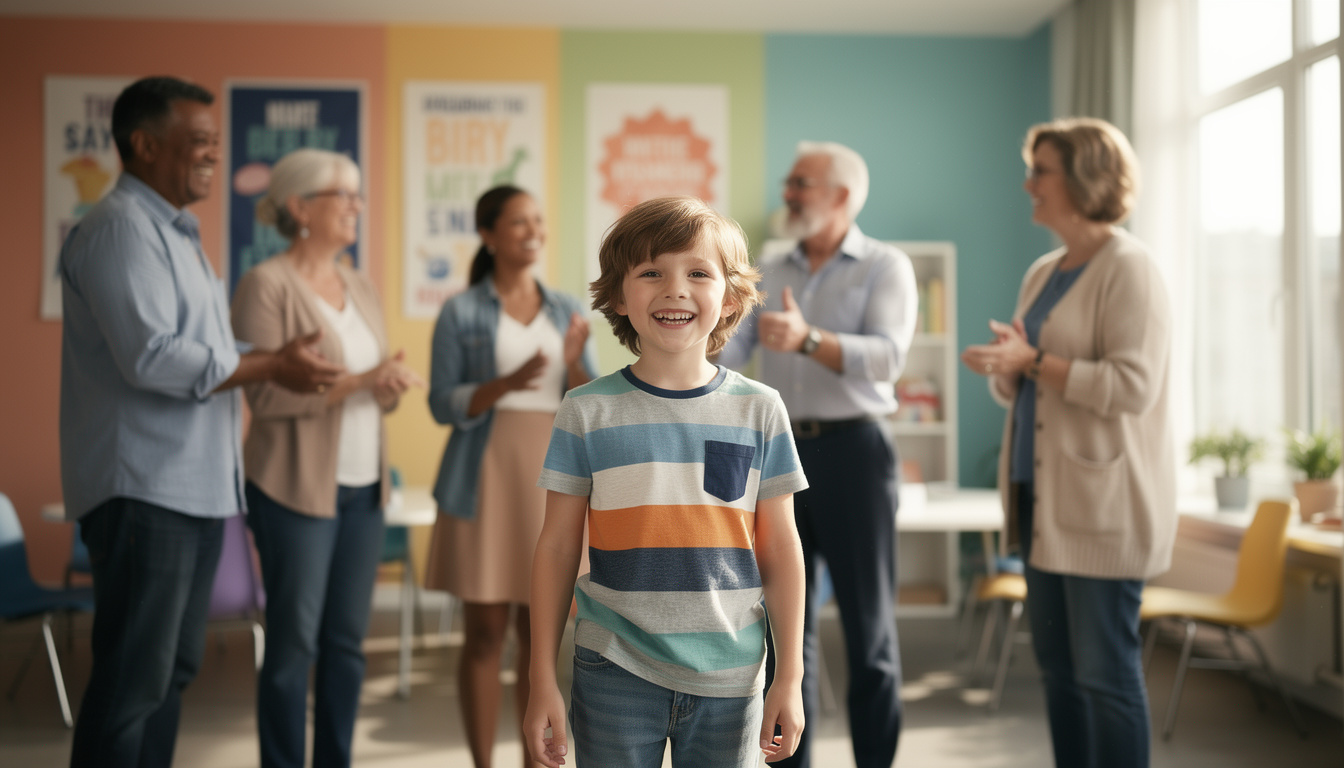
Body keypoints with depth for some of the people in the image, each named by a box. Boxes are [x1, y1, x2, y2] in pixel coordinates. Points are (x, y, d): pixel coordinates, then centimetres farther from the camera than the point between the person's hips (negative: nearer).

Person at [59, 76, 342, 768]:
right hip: (144, 492, -10)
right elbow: (152, 358, -24)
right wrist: (270, 368, -16)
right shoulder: (121, 229, -14)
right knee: (132, 681, -6)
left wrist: (280, 359, 15)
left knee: (172, 671, 16)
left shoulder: (173, 232, 19)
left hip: (193, 488, 10)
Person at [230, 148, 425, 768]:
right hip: (296, 487, -6)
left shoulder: (360, 287, 13)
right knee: (294, 642, -1)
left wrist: (393, 386, -6)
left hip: (363, 487, 6)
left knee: (347, 640, 9)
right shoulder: (267, 285, -8)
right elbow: (266, 395, -15)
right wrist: (359, 381, -20)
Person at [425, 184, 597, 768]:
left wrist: (573, 362, -14)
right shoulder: (460, 312, 0)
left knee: (540, 632, 7)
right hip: (485, 482, -3)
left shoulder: (567, 311, 9)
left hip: (552, 484, 3)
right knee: (485, 633, 0)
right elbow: (444, 406, -6)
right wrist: (509, 382, -21)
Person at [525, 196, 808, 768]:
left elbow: (780, 552, 4)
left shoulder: (759, 411, 1)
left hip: (728, 678, 1)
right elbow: (557, 548, 2)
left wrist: (789, 678, 3)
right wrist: (542, 679, 1)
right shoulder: (586, 413, -2)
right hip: (616, 676, -1)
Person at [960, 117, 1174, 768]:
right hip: (1044, 494, 8)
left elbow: (1132, 386, -19)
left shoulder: (1128, 267, -10)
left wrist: (1033, 360, -20)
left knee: (1105, 669, -4)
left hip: (1102, 496, -8)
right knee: (1056, 662, 12)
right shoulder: (1042, 273, 16)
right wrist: (1003, 367, -1)